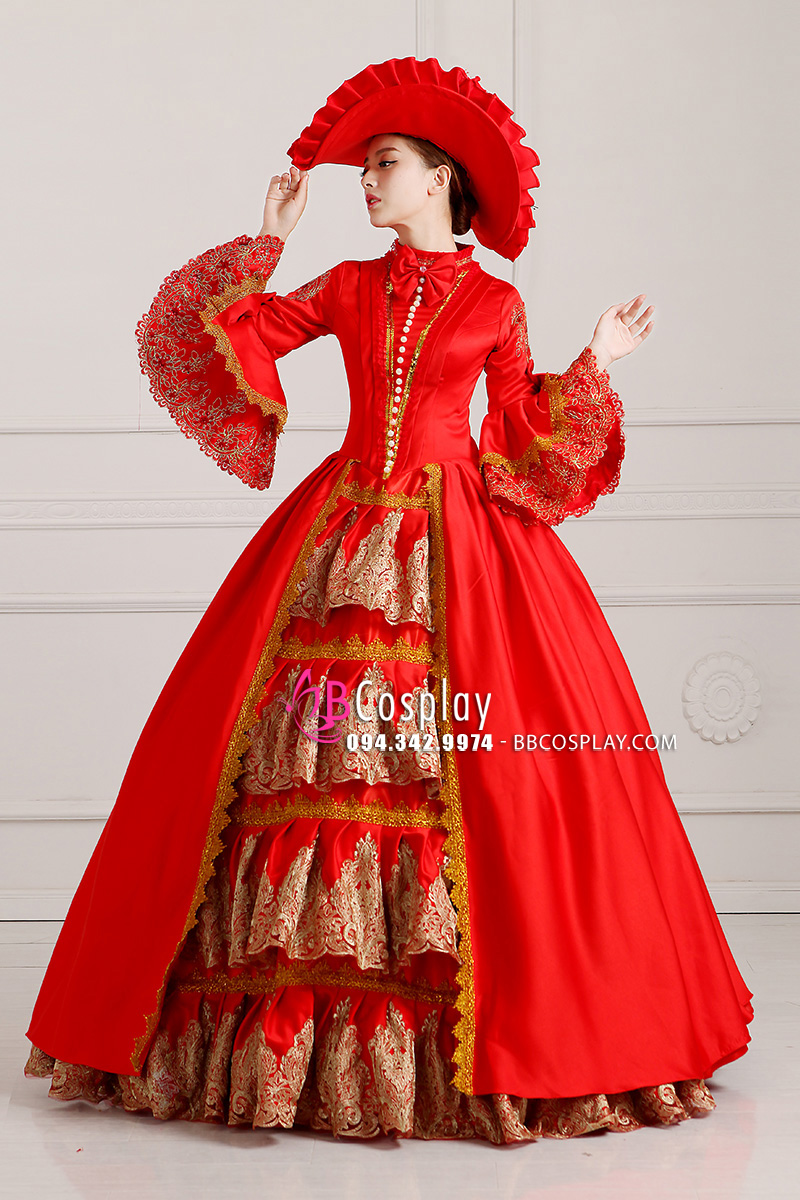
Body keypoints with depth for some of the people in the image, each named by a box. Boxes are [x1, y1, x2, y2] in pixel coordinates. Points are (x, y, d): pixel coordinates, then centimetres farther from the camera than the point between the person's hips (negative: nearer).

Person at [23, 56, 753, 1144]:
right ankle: (313, 995, 5)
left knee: (485, 758, -9)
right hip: (341, 533, 3)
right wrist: (267, 242, 7)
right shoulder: (350, 286, 13)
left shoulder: (497, 304, 7)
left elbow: (523, 437, 8)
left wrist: (594, 368, -2)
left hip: (461, 543, -2)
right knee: (308, 743, -4)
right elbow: (239, 334, 10)